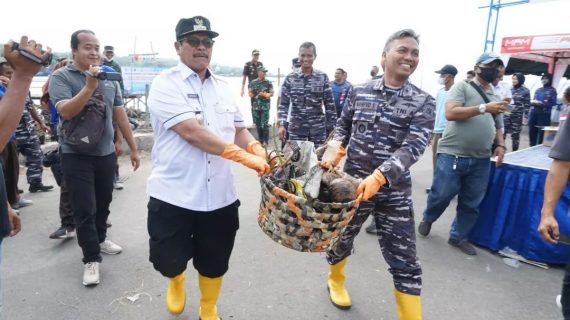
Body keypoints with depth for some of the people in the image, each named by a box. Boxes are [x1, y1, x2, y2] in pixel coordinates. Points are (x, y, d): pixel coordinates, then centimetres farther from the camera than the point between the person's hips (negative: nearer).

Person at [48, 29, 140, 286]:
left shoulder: (110, 78, 5)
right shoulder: (61, 77, -6)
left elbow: (120, 115, 9)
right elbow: (66, 111, -20)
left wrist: (133, 148, 10)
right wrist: (90, 86, -29)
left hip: (106, 153, 4)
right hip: (76, 155, -4)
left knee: (103, 203, 16)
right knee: (84, 209, 0)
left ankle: (99, 239, 38)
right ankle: (91, 258, 12)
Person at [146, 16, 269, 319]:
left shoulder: (224, 87, 10)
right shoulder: (165, 84, -8)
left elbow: (239, 130, 14)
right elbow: (192, 132, -21)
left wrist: (261, 154, -7)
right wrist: (245, 157, -26)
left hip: (219, 195, 4)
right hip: (173, 195, -4)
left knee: (215, 263, 17)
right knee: (169, 261, 13)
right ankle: (176, 280, 50)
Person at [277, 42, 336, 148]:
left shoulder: (323, 77, 0)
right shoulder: (290, 78, 1)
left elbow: (330, 104, 2)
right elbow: (283, 104, 0)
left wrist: (331, 128, -1)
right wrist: (281, 125, -12)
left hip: (318, 129, 0)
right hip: (296, 129, 0)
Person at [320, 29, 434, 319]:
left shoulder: (423, 102, -5)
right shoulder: (360, 91, 1)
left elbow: (413, 147, -17)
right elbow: (343, 125, 14)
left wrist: (378, 177, -31)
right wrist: (335, 151, -6)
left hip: (394, 190, -1)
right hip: (352, 181, 2)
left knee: (404, 261, 2)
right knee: (341, 237, 20)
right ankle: (335, 279, 51)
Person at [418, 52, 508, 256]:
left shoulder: (496, 98, 18)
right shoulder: (462, 86, 0)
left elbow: (497, 127, 25)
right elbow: (450, 113, -15)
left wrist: (500, 145, 6)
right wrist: (484, 108, -17)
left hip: (480, 160, 6)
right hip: (452, 154, -6)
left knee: (471, 204, 10)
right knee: (441, 195, 2)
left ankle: (459, 237, 27)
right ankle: (427, 219, 31)